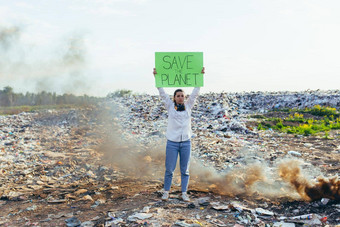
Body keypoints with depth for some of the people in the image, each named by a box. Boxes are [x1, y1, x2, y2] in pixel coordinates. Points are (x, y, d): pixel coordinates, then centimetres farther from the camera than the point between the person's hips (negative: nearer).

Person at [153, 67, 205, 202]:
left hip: (186, 142, 2)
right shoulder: (170, 106, 1)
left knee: (185, 170, 8)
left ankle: (184, 193, 20)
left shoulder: (188, 106, 6)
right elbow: (162, 93, -3)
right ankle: (166, 192, 22)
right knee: (169, 169, 4)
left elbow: (195, 92, 4)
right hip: (172, 142, -2)